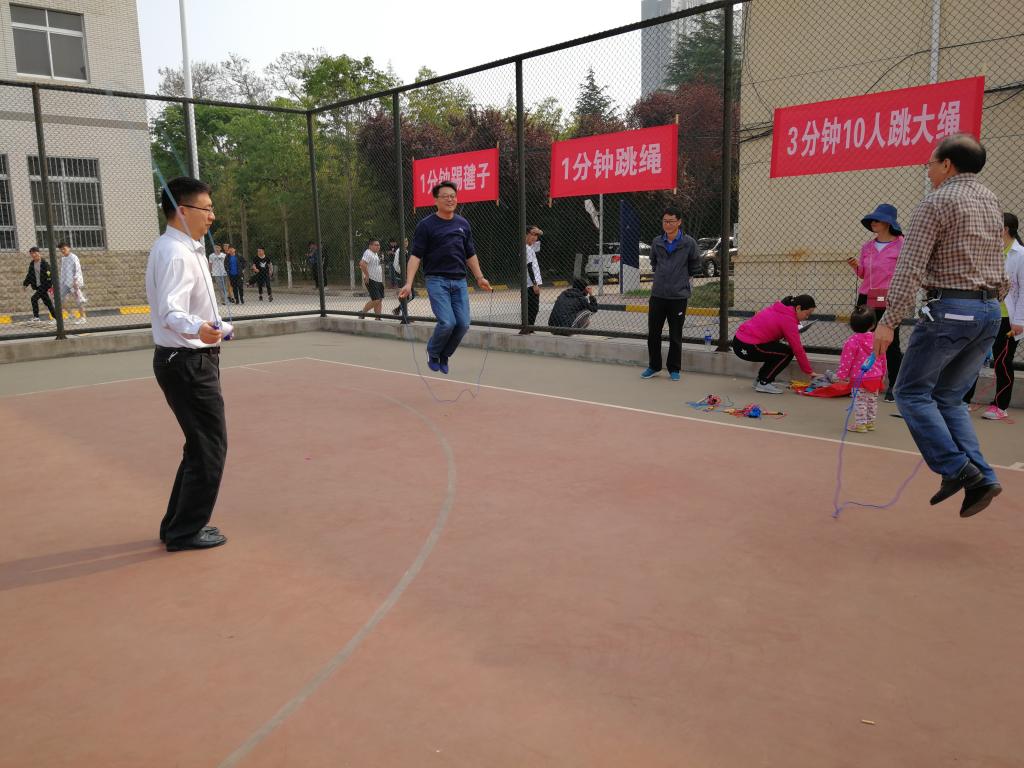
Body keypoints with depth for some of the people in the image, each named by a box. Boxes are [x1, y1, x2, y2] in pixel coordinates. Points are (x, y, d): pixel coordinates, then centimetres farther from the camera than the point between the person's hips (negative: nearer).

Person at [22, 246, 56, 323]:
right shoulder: (32, 264, 9)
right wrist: (25, 283, 8)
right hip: (38, 286, 7)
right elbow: (30, 275, 17)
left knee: (34, 298, -16)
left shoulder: (44, 263, -12)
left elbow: (50, 274, -15)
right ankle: (55, 317, 15)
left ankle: (36, 317, -10)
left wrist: (51, 285, -21)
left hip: (44, 285, -7)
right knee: (47, 302, 9)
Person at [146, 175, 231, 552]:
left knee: (201, 445, 17)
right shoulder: (176, 254, -19)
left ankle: (179, 524, 28)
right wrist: (197, 328, -54)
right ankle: (186, 531, 8)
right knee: (211, 446, -3)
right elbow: (171, 312, -34)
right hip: (188, 363, -11)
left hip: (189, 361, 11)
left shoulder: (184, 249, 14)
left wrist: (219, 326, 42)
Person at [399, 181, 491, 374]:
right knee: (447, 322, -16)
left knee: (463, 324, -3)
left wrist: (479, 277, 11)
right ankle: (432, 353, 13)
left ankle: (444, 356, 21)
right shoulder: (426, 225, -3)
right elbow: (416, 256, -6)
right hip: (436, 280, -5)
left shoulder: (463, 224, 12)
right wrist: (408, 283, -15)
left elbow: (470, 255, 19)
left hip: (459, 281, 5)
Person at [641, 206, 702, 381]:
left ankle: (674, 368, 18)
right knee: (653, 332, 7)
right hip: (657, 294, 3)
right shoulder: (657, 242, 3)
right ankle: (654, 366, 22)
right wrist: (661, 274, 12)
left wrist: (682, 277, 6)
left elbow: (695, 266, 8)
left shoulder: (688, 243, -5)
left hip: (678, 295, -3)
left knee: (675, 335, 5)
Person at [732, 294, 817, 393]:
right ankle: (764, 383, 0)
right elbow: (798, 350, -12)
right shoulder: (789, 320, -13)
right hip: (747, 348, -9)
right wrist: (810, 372, -3)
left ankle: (760, 380, 21)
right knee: (787, 353, -3)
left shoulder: (779, 309, 13)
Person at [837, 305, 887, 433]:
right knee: (872, 401, 17)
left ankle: (860, 424, 1)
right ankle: (870, 422, 25)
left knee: (859, 401, 0)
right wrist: (882, 374, 23)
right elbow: (882, 359, 11)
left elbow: (846, 360, -13)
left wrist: (841, 375, -2)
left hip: (859, 378, -6)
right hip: (875, 377, 6)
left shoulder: (852, 341, -15)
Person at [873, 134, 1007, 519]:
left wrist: (889, 321, -17)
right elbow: (995, 262, 21)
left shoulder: (936, 202, -8)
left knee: (912, 392, 2)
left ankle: (958, 469, -7)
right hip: (990, 311, 8)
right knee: (949, 397, 13)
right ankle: (980, 478, 4)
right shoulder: (990, 200, 18)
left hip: (950, 309, -8)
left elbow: (910, 267, -16)